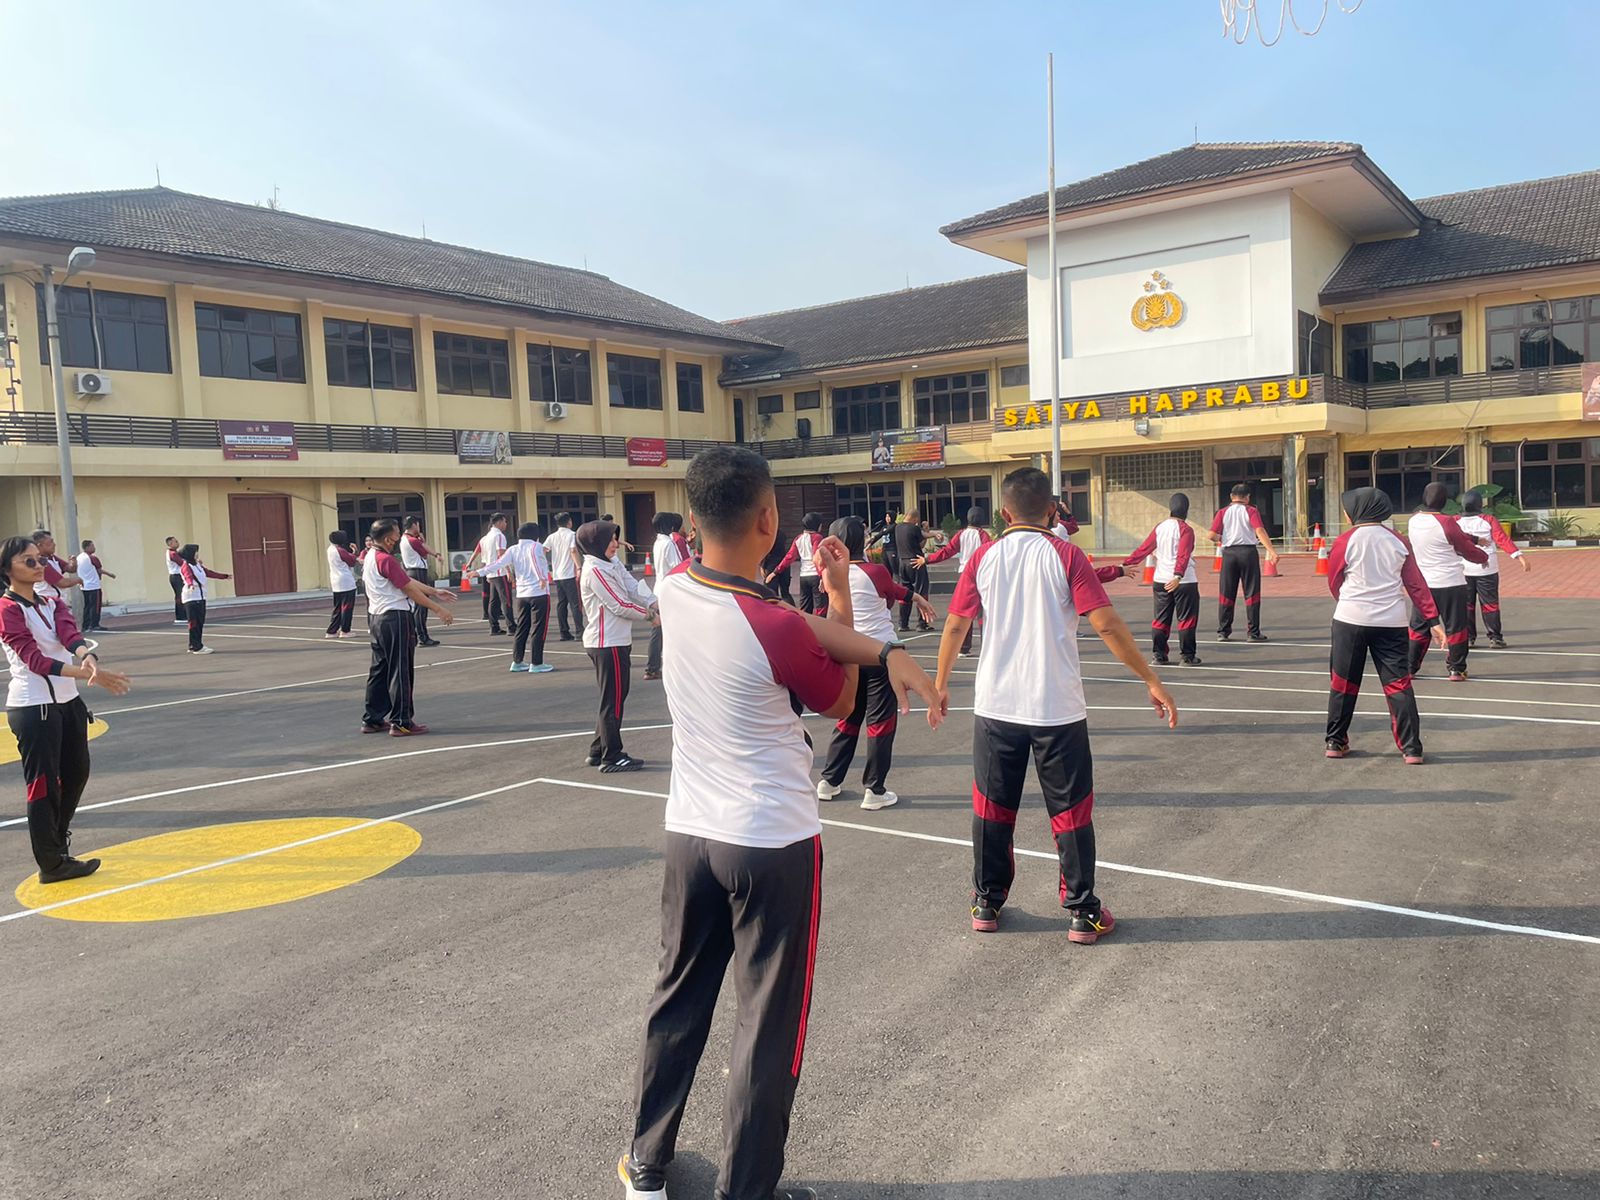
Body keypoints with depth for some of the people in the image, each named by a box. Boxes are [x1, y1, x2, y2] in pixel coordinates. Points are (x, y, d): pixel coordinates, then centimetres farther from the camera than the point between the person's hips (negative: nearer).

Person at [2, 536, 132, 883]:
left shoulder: (52, 603, 9)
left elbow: (70, 635, -10)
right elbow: (35, 660, -21)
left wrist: (88, 656, -33)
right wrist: (88, 673, -32)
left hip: (66, 702, 8)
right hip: (33, 708, -8)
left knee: (76, 773, 19)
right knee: (43, 785, -2)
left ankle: (57, 837, 40)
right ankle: (52, 864, 8)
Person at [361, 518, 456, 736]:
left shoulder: (370, 557, 13)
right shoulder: (386, 560, -18)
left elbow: (408, 580, 14)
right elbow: (410, 589, -16)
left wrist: (435, 591, 16)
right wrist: (438, 609, -11)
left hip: (377, 618, 10)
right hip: (395, 619, -10)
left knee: (379, 669, 14)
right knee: (400, 671, -3)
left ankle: (372, 719, 20)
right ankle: (401, 722, 1)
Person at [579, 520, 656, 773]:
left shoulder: (613, 563, 10)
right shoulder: (595, 569, -17)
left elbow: (633, 588, 5)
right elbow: (619, 605, -18)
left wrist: (654, 604, -12)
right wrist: (649, 615, -6)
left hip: (618, 641, 10)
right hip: (607, 644, -10)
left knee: (613, 698, 17)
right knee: (613, 701, -1)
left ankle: (598, 752, 26)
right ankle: (612, 757, 8)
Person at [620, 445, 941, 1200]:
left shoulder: (672, 592, -6)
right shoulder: (778, 630, -23)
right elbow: (838, 703, -4)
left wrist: (880, 649, -17)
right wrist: (841, 599, 0)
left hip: (689, 835, 6)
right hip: (774, 847, -6)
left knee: (677, 1002, 22)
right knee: (767, 1026, 11)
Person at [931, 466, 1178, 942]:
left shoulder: (984, 558, 1)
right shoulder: (1066, 555, -7)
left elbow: (955, 625, 4)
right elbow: (1107, 625, -11)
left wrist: (940, 684, 17)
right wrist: (1152, 680, -3)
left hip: (995, 706, 2)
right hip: (1058, 708, -2)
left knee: (992, 807, 15)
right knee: (1071, 811, 10)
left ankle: (986, 904, 25)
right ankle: (1083, 913, 16)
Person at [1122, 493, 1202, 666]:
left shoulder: (1160, 527, 6)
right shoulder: (1186, 529, -9)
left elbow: (1143, 549, 5)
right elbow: (1183, 556, -20)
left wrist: (1126, 564, 11)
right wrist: (1178, 576, -30)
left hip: (1160, 580, 5)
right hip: (1184, 582, -5)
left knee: (1160, 619, 11)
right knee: (1186, 619, 4)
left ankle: (1158, 655, 12)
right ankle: (1187, 656, 6)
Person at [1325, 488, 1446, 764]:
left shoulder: (1345, 541, -5)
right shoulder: (1397, 541, 5)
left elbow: (1334, 583, 5)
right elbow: (1416, 583, 3)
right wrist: (1432, 620, 4)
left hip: (1350, 620, -2)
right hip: (1391, 623, 2)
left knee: (1343, 683, 10)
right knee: (1398, 684, 5)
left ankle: (1336, 743, 17)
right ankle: (1412, 749, 2)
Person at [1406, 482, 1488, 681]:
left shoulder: (1413, 520, 2)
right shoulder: (1446, 523, -16)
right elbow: (1468, 550, -3)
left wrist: (1472, 539, 15)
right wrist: (1484, 556, 16)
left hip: (1422, 584, 5)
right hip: (1451, 584, -5)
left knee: (1418, 627, 13)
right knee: (1455, 628, 7)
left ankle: (1409, 667, 14)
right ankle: (1456, 669, 11)